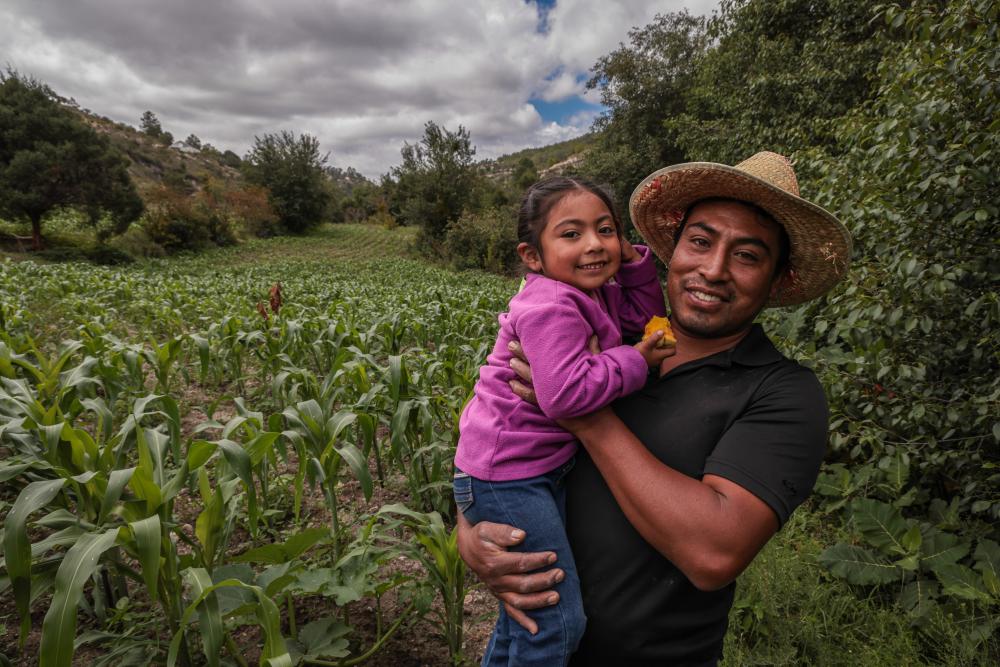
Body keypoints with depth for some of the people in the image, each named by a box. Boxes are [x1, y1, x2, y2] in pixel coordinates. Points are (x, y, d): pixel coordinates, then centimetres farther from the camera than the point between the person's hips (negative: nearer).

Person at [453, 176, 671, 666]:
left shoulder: (592, 293, 5)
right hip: (504, 475, -10)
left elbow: (646, 317, 14)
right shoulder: (551, 307, -25)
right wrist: (635, 362, -20)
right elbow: (565, 394, -32)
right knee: (558, 622, -2)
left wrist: (631, 259, -1)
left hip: (543, 467, 10)